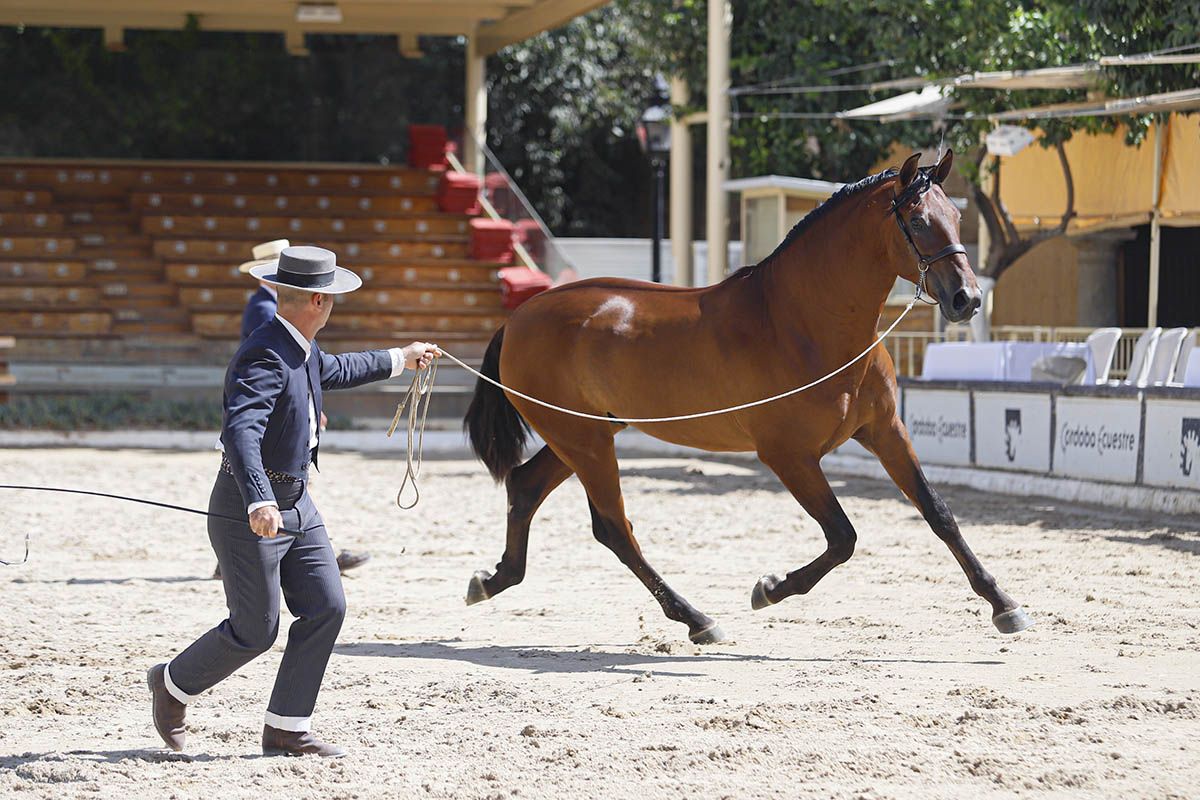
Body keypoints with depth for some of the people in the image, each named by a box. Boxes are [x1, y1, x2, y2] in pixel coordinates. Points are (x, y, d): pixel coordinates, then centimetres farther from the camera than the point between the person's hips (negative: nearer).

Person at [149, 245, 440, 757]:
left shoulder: (298, 348, 6)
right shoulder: (265, 358, -25)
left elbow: (333, 371, 31)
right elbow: (241, 431, -40)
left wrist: (399, 360, 42)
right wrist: (259, 503, -53)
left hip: (295, 503, 9)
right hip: (250, 508, -9)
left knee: (326, 608, 3)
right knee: (255, 631, 0)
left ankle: (287, 730, 10)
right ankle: (173, 684, 25)